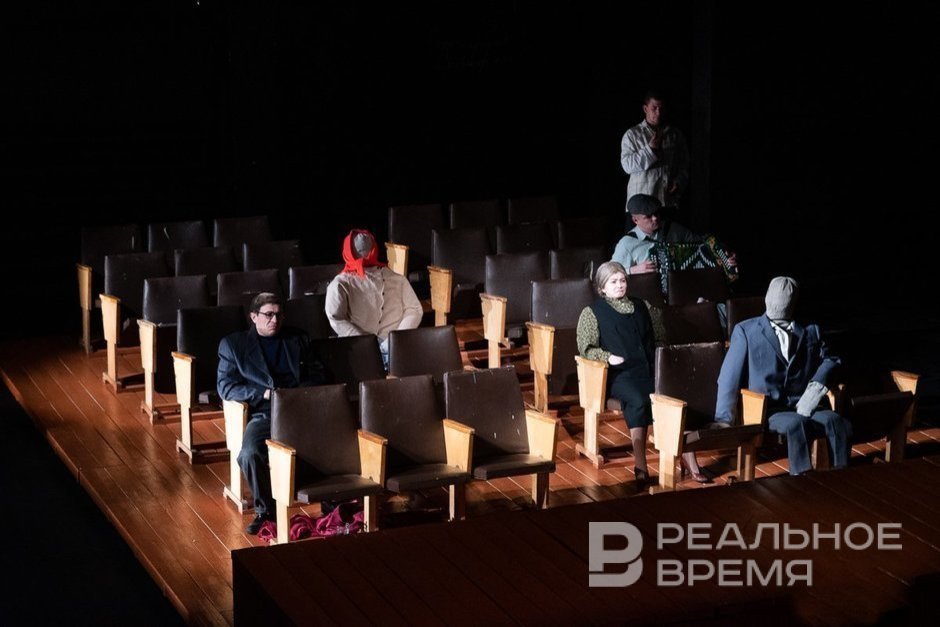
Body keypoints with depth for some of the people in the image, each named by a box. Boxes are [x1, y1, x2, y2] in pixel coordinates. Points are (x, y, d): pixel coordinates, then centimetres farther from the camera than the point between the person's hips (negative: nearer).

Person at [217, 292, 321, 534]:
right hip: (263, 414, -1)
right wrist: (264, 394, -8)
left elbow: (316, 377, 18)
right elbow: (225, 387, 6)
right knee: (250, 453, -33)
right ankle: (265, 509, -8)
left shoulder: (298, 339, 23)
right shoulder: (232, 344, 14)